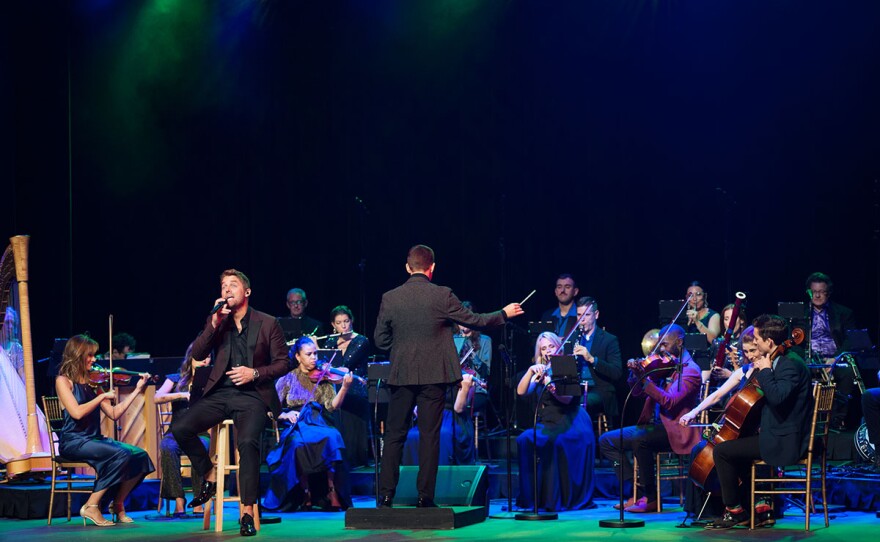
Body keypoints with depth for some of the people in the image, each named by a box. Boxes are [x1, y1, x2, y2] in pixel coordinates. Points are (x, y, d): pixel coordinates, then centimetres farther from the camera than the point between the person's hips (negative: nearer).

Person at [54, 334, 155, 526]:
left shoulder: (91, 382, 14)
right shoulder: (63, 381, -4)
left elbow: (114, 414, 10)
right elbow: (77, 412, -19)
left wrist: (136, 390, 8)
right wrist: (102, 396, -13)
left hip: (94, 439, 7)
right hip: (73, 442, -6)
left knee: (140, 456, -14)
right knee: (121, 454, -29)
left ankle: (118, 504, 2)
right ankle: (91, 507, -18)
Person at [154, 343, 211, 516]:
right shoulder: (176, 379, 13)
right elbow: (157, 398, -5)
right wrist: (182, 395, -19)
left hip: (201, 432, 0)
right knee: (167, 448, -35)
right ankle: (179, 500, -31)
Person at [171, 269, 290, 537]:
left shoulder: (268, 323, 4)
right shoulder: (216, 321, 13)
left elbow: (282, 363, 4)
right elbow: (197, 354, 0)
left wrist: (255, 372, -13)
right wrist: (215, 323, -10)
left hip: (252, 396, -4)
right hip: (219, 393, 4)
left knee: (247, 441, -32)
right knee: (179, 428, -19)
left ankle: (247, 512, -25)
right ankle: (209, 475, 5)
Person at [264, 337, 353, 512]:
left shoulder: (323, 378, 14)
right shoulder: (288, 379, 11)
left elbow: (332, 406, 0)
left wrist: (345, 388, -16)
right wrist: (286, 415, -15)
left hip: (318, 425, 1)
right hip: (295, 428, -1)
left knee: (332, 437, -34)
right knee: (298, 443, -37)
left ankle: (332, 493, -30)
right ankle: (306, 495, -24)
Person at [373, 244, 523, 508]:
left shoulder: (389, 298, -1)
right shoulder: (442, 296, -7)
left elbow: (380, 340, 5)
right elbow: (473, 320, 2)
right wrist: (504, 314, 17)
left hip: (401, 376, 2)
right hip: (433, 375, -2)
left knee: (394, 436, 8)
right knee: (429, 435, 3)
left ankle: (385, 496, 4)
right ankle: (425, 496, 3)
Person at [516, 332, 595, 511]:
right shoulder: (540, 372, 16)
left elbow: (567, 399, -11)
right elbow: (521, 391, 1)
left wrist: (553, 389, -30)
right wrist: (531, 371, -12)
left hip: (569, 423, -4)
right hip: (546, 424, 4)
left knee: (554, 442, -33)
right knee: (524, 440, -23)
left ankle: (559, 498, -23)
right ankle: (530, 495, -18)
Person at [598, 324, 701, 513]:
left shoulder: (690, 370, -9)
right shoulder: (662, 364, 13)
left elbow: (670, 402, -22)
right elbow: (637, 392, 13)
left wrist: (644, 380, -30)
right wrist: (635, 374, -8)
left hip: (672, 430, -9)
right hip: (653, 424, 9)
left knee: (639, 440, -35)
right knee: (606, 440, 0)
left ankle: (649, 498, -21)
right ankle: (638, 491, -7)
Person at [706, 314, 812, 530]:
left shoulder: (791, 364, -18)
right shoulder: (781, 361, 13)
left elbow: (777, 396, -34)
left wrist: (765, 370, -21)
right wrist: (760, 371, 9)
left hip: (783, 443, -11)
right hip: (778, 436, 11)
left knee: (722, 451, -11)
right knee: (736, 444, 27)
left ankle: (734, 510, 2)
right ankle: (760, 505, 20)